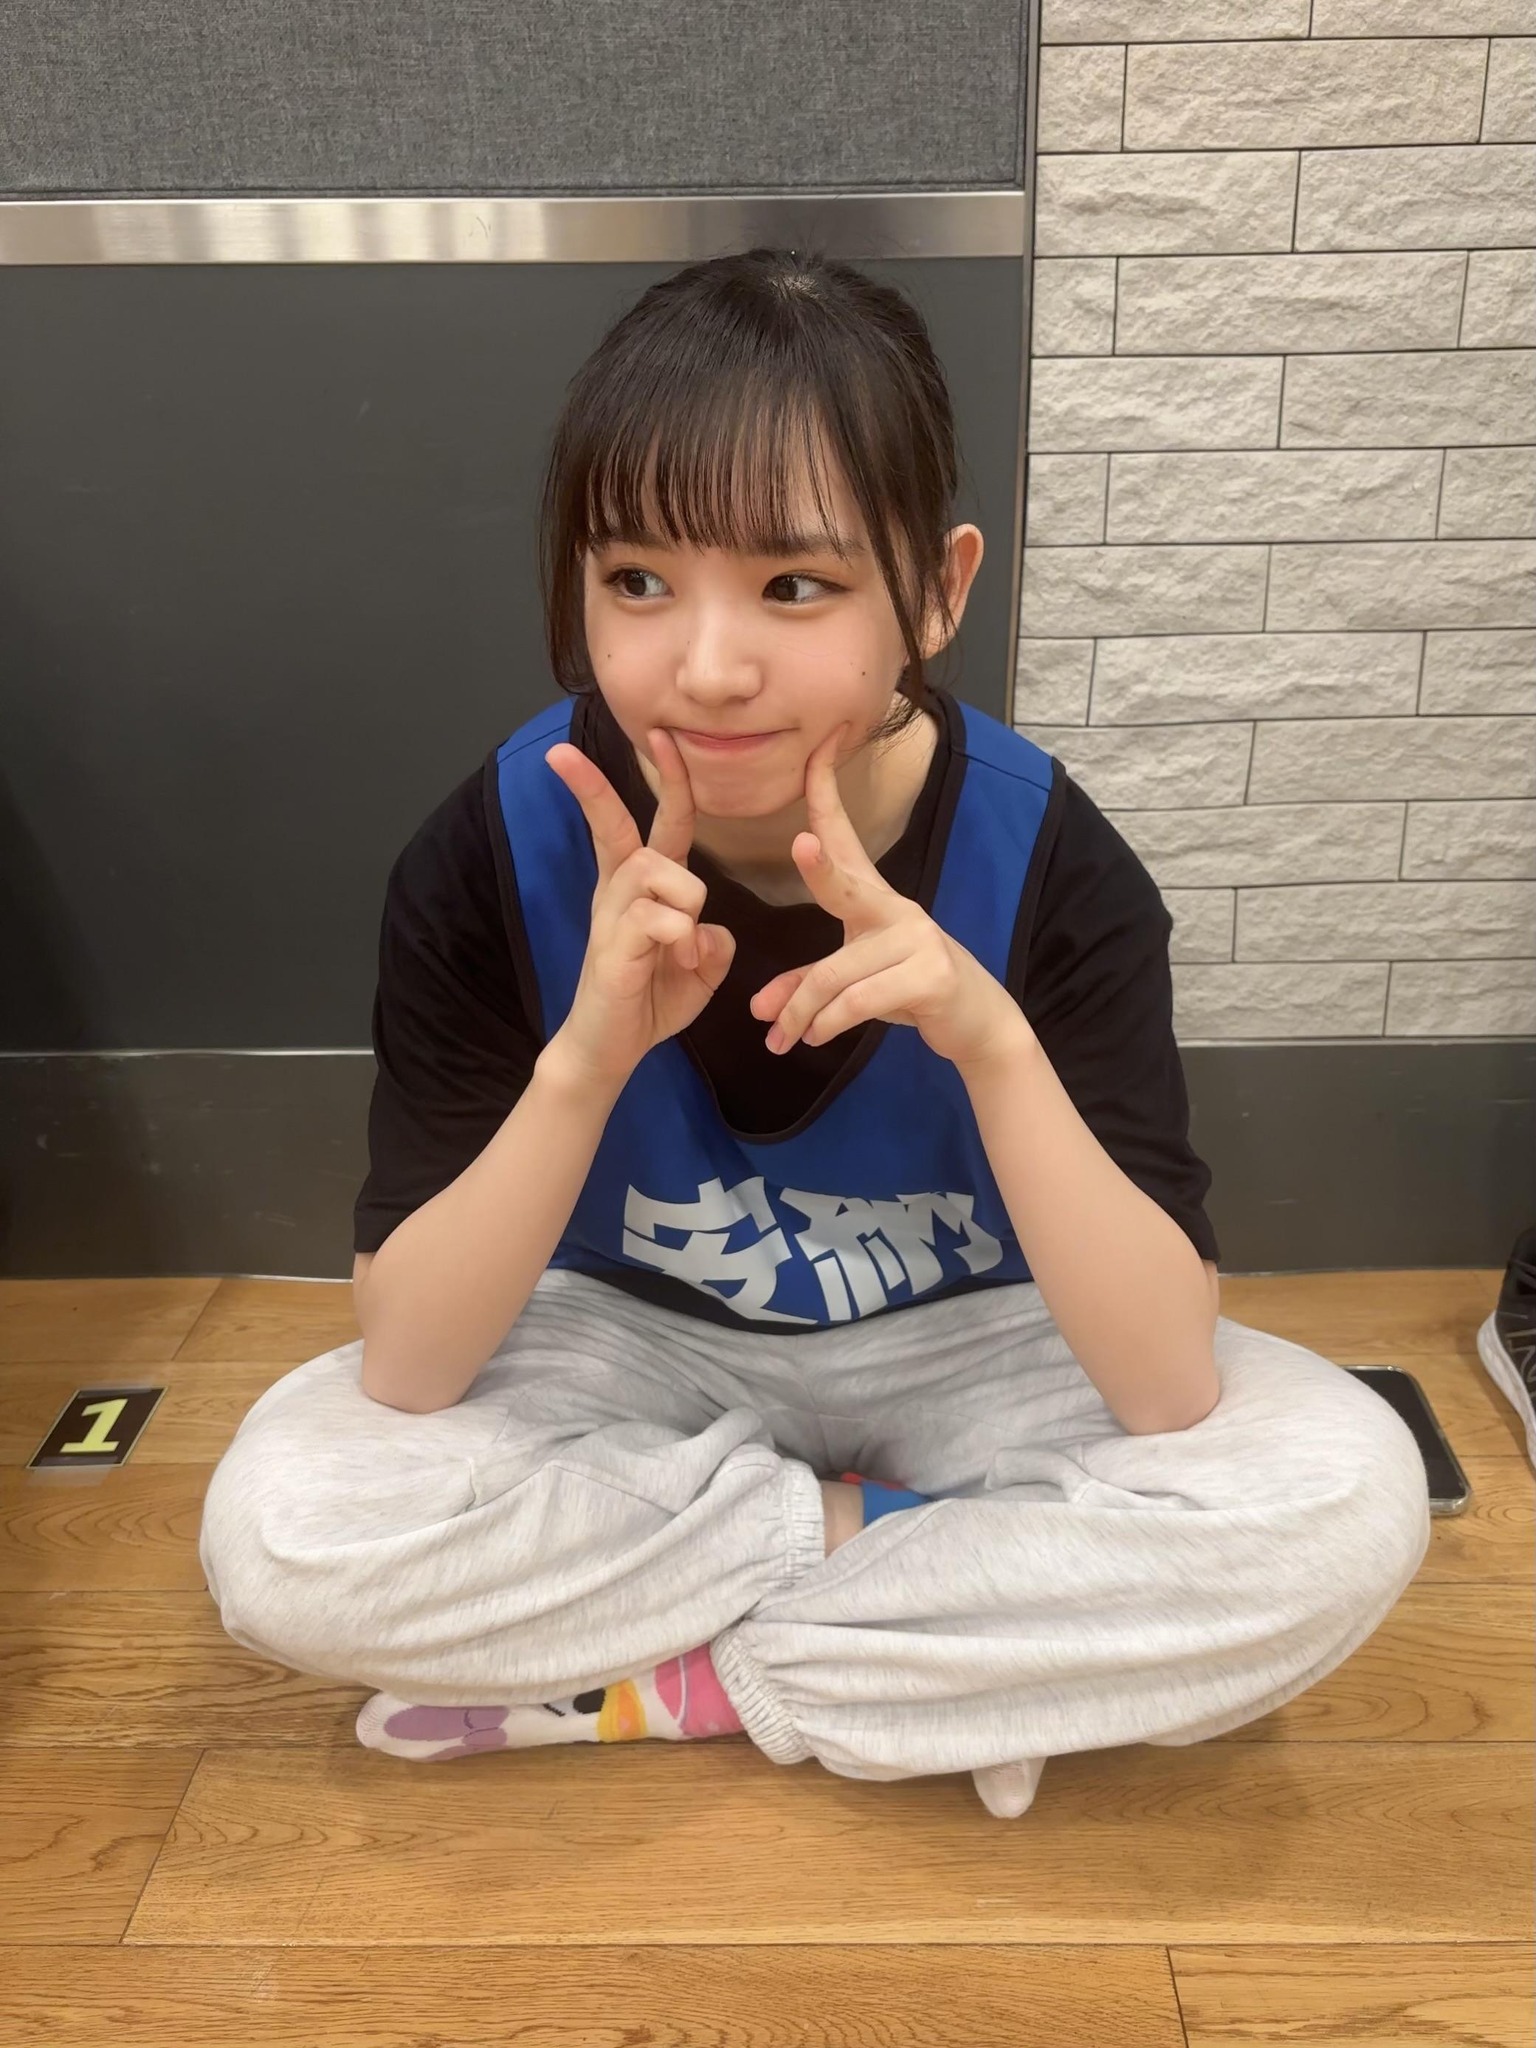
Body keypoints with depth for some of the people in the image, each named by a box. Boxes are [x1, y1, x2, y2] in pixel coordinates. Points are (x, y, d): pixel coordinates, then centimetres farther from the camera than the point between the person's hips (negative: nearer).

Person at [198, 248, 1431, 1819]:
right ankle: (878, 1538, -9)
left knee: (1347, 1501, -25)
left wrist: (993, 1040, -40)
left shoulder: (1049, 860, -23)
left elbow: (1171, 1389, -25)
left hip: (964, 1353, 0)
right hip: (632, 1348, 1)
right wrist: (586, 1056, -37)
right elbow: (404, 1368, -22)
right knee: (277, 1529, -25)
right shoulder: (495, 851, -21)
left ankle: (664, 1678, -14)